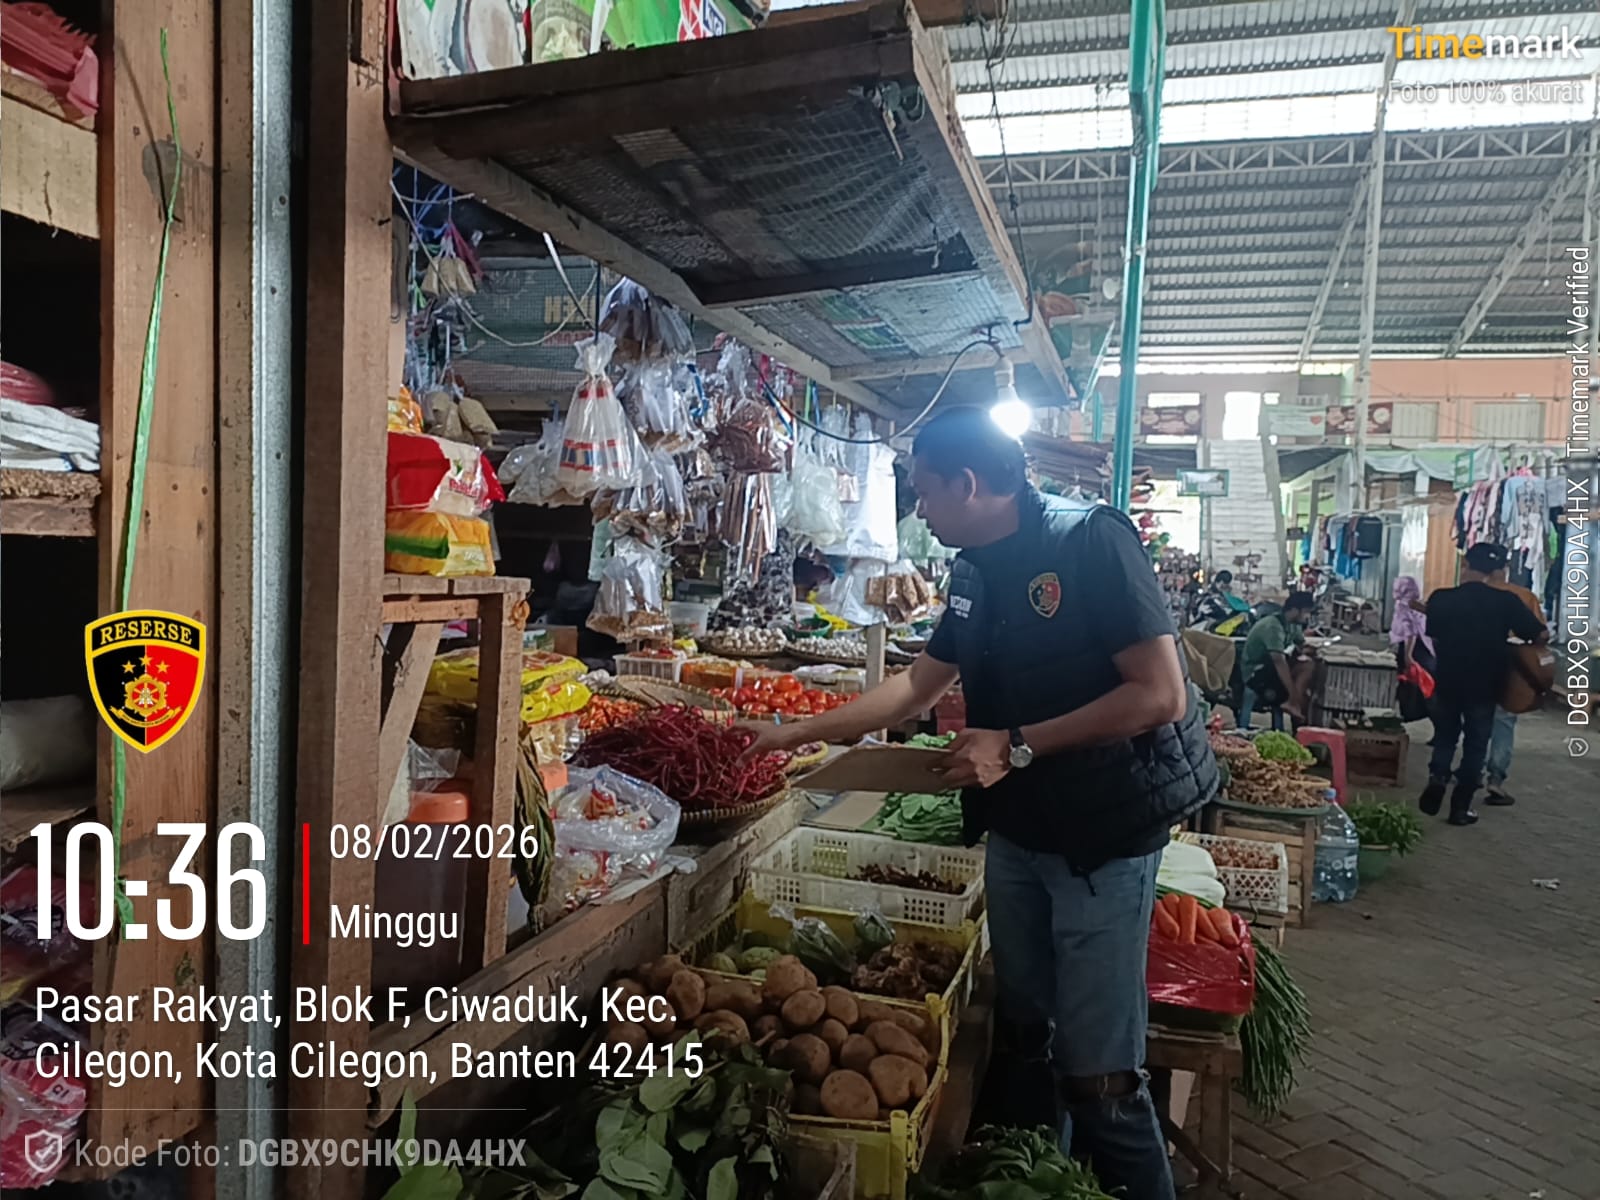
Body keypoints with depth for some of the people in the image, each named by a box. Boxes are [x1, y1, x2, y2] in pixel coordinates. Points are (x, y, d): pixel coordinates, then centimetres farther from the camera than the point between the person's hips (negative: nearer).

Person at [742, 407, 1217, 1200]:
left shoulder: (1090, 542, -16)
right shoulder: (976, 573, 7)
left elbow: (1160, 693, -20)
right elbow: (917, 686, 15)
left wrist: (1016, 745, -19)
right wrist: (797, 733, 14)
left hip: (1103, 835, -7)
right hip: (1015, 830, 7)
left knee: (1097, 1069, -1)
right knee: (1021, 1037, 18)